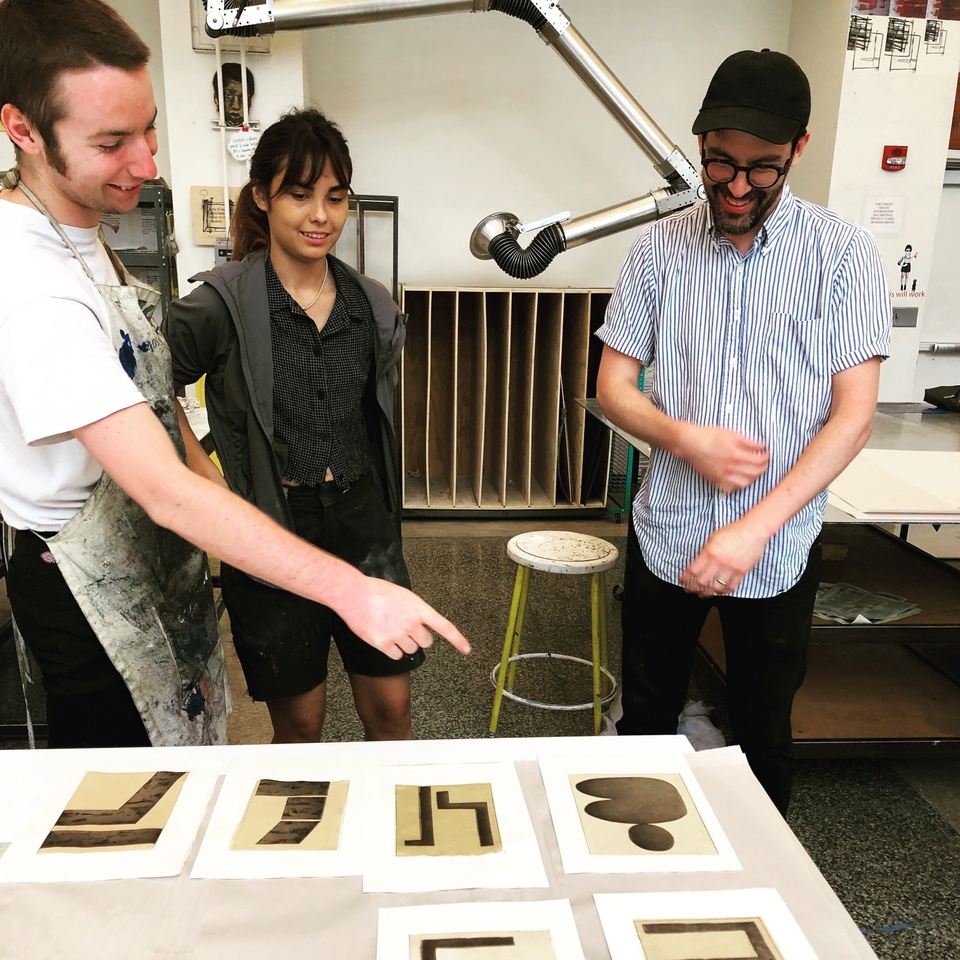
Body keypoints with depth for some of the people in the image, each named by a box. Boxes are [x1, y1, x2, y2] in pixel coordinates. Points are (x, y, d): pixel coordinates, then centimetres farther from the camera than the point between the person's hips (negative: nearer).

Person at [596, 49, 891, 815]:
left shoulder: (842, 253, -6)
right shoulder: (660, 248, -1)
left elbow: (853, 414, -10)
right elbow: (613, 386, 1)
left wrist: (755, 529, -19)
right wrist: (685, 439, -19)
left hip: (779, 548, -1)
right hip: (666, 536, 1)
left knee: (763, 734, 16)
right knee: (646, 720, 17)